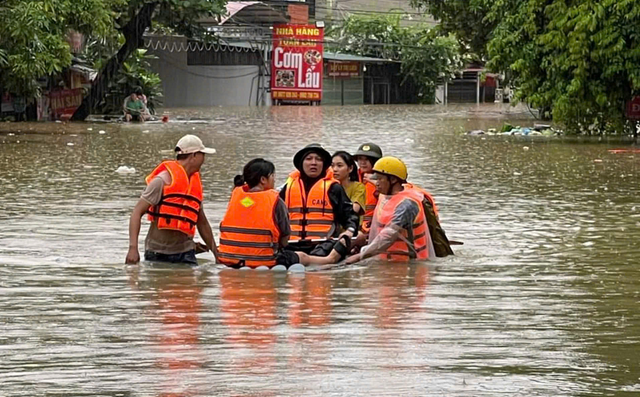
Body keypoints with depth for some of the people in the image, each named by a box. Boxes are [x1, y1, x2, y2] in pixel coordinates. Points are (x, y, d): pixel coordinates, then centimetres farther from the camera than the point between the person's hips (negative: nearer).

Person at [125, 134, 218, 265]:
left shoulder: (195, 184, 15)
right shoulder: (163, 180, -8)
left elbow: (202, 223, 26)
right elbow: (137, 212, -12)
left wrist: (216, 253, 29)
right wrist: (133, 248, -23)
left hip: (185, 254, 5)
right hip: (158, 254, -5)